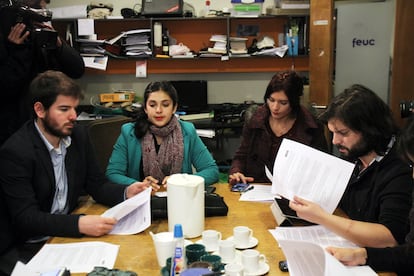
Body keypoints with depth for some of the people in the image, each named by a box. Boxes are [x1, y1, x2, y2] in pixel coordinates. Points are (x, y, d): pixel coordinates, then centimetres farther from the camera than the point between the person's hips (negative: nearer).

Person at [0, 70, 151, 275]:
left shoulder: (79, 135, -1)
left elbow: (97, 184, 6)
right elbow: (26, 218, -22)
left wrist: (126, 193, -14)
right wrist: (79, 224, -36)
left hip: (66, 234, 6)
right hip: (24, 248, -5)